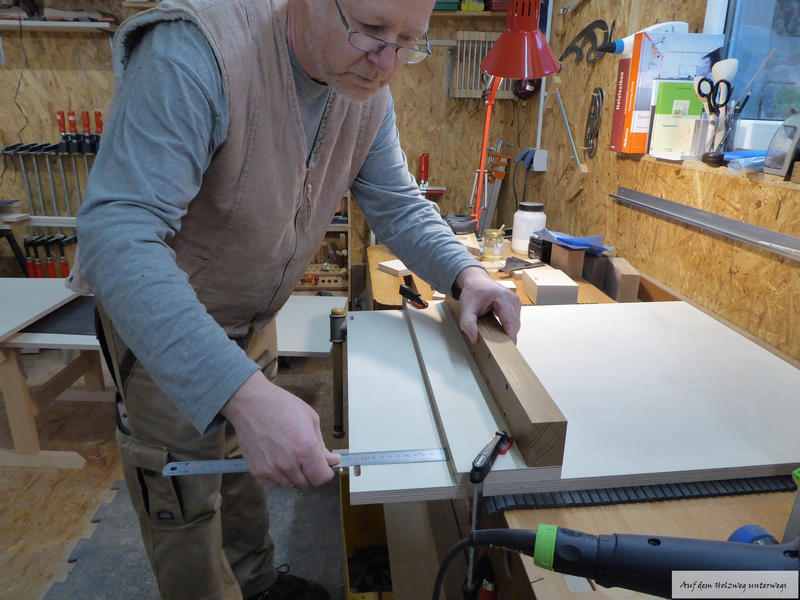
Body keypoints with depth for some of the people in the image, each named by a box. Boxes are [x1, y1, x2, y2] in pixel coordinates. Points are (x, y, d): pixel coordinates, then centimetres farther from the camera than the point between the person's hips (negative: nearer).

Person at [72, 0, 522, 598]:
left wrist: (466, 273, -21)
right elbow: (117, 233, -40)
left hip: (254, 320, 6)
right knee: (187, 502, 9)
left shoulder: (368, 91, -10)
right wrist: (243, 393, -50)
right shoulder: (194, 51, -32)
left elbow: (399, 205, -2)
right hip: (159, 321, -6)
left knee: (245, 472, 23)